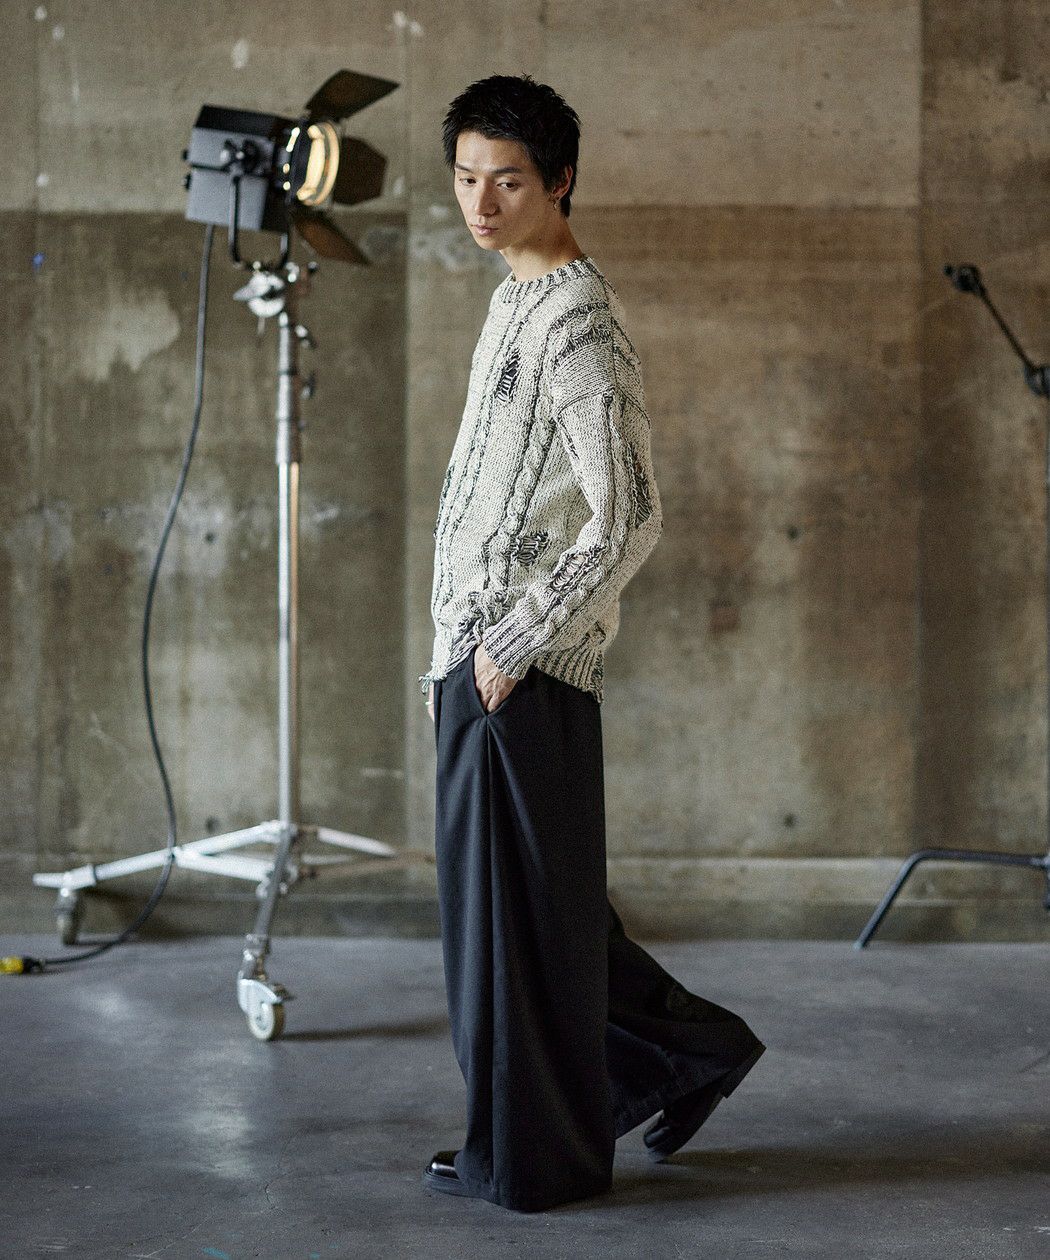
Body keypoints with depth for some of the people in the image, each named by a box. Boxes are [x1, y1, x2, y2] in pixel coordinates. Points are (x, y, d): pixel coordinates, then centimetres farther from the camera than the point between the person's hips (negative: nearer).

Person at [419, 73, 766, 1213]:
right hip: (482, 656, 10)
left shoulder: (578, 320, -15)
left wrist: (512, 648, -19)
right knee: (497, 895, 16)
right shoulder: (518, 300, 16)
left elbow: (628, 519, -23)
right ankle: (687, 1048, 27)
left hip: (524, 671, -10)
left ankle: (529, 1158, 11)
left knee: (519, 903, -1)